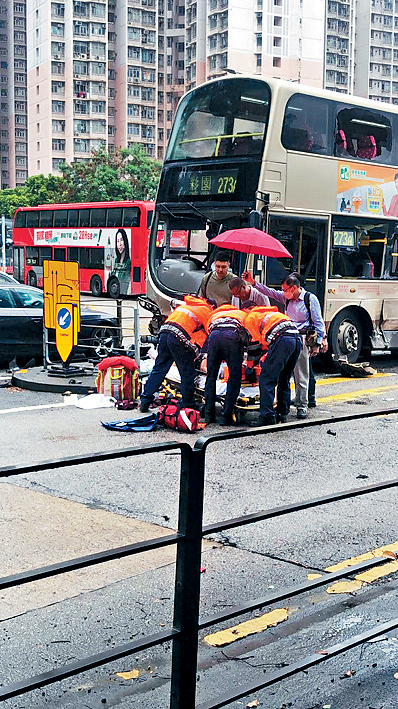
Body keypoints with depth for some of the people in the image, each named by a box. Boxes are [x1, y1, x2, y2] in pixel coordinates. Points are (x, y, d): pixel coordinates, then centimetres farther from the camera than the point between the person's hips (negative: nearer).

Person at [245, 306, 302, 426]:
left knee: (266, 379, -4)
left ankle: (267, 416, -9)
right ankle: (282, 414, 22)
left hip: (282, 338, -8)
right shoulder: (272, 312, 39)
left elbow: (259, 340, 7)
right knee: (284, 380, 18)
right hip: (297, 338, 8)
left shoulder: (250, 318, 17)